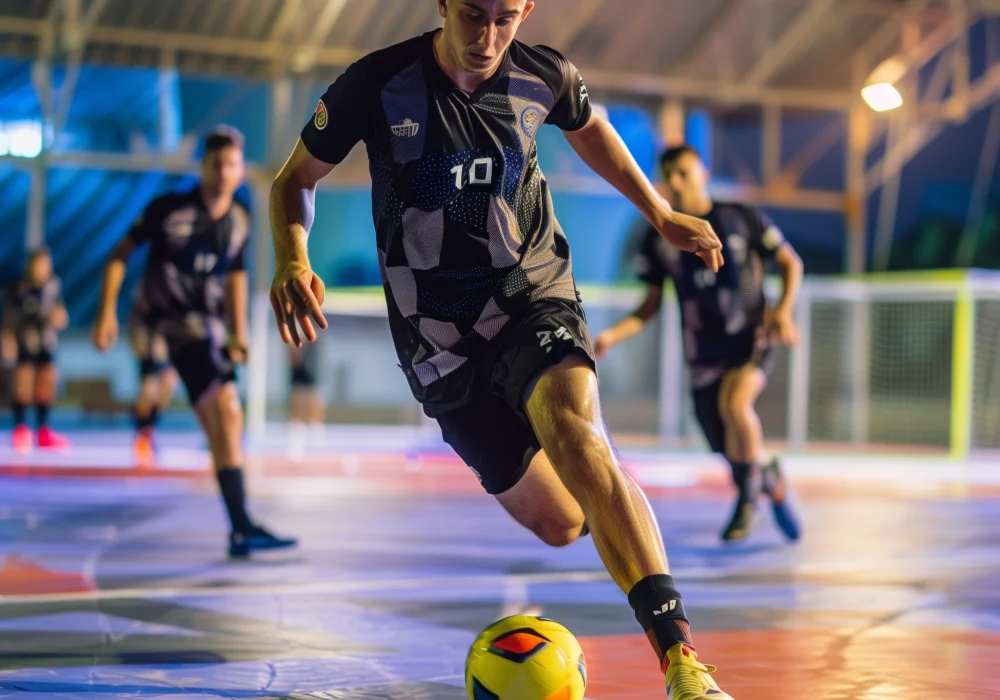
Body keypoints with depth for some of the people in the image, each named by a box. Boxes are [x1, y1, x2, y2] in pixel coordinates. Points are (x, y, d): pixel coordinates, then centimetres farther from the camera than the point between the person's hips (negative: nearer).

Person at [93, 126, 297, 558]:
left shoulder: (238, 222, 5)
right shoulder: (169, 209, -10)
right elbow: (120, 254, -3)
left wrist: (238, 333, 15)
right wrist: (107, 313, -10)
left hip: (212, 328, 6)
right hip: (176, 323, -6)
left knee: (221, 427, 9)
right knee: (227, 410, -21)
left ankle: (239, 534, 16)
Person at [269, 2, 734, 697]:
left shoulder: (544, 76, -5)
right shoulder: (379, 85, -11)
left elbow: (589, 128, 20)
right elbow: (296, 179, 2)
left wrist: (662, 215, 22)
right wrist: (293, 260, -18)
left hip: (535, 297, 0)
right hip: (439, 336, 0)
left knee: (572, 432, -34)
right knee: (558, 522, 3)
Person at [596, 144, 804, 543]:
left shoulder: (743, 219, -3)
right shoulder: (659, 239, 2)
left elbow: (790, 262, 7)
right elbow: (651, 306, 8)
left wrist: (784, 310, -10)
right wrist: (613, 335, -8)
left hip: (751, 340, -3)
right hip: (704, 355, 3)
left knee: (734, 404, -32)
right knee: (730, 450, 2)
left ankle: (748, 495, -9)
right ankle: (771, 481, 37)